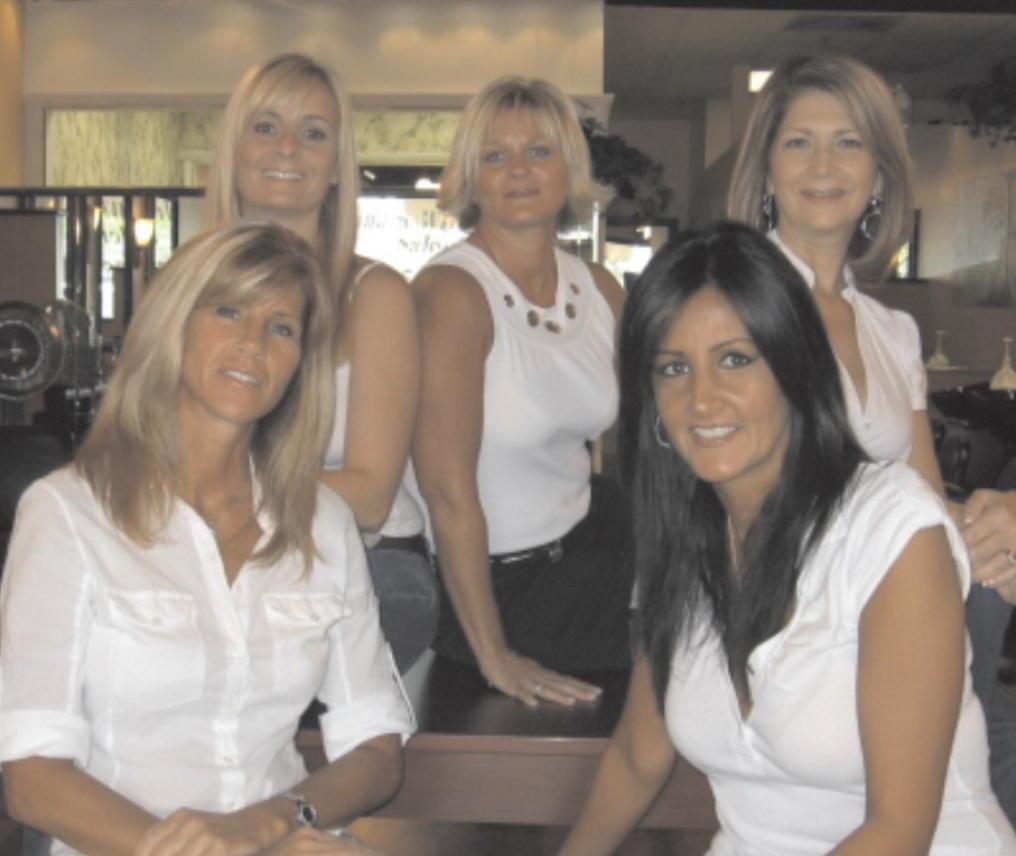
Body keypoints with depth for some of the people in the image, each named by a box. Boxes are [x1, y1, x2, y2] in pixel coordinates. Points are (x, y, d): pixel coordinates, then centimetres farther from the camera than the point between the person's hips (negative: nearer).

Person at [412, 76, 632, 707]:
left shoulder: (599, 289, 2)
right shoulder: (453, 291, -20)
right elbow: (448, 489, -23)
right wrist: (492, 655, -20)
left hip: (590, 548, 6)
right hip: (493, 580, -6)